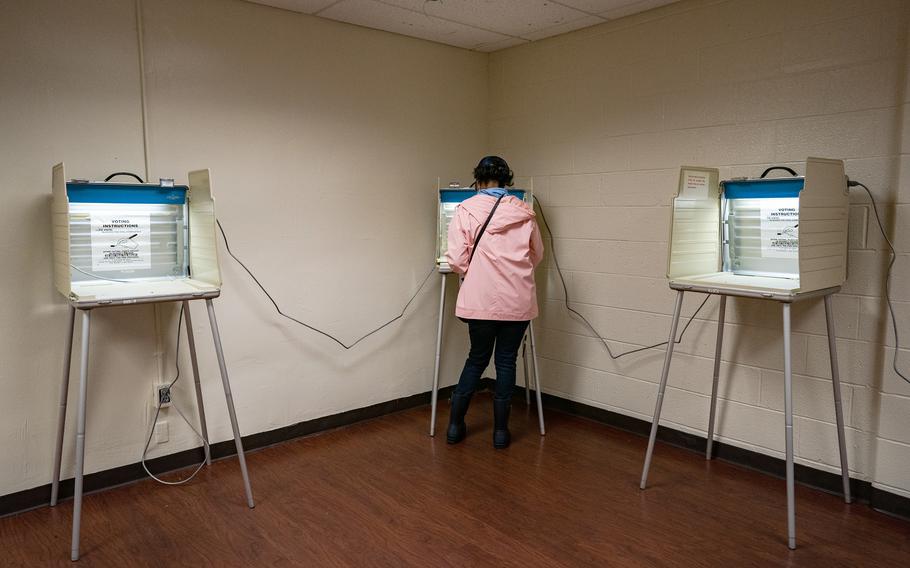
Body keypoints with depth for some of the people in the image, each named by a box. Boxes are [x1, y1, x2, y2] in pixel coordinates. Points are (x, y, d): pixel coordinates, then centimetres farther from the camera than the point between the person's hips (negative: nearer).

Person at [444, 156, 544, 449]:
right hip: (517, 300, 1)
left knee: (477, 359, 16)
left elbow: (457, 261, -9)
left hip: (481, 300, -1)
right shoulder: (525, 213, 3)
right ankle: (501, 430, 19)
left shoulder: (466, 210, -5)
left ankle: (455, 425, 23)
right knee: (506, 361, 12)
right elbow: (537, 255, 13)